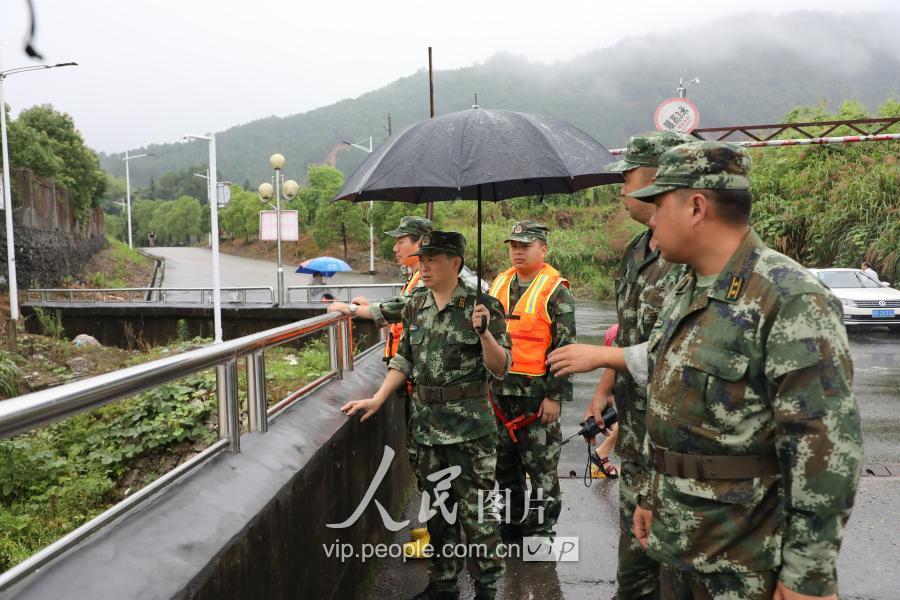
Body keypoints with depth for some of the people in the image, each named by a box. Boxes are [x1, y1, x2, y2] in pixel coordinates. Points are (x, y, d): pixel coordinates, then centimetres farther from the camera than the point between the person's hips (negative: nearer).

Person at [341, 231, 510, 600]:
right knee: (438, 510, 17)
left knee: (476, 512, 3)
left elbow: (500, 369, -11)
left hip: (470, 427, -5)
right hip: (426, 426, 6)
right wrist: (377, 399, 6)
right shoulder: (415, 307, 7)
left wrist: (485, 332, -27)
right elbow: (404, 360, 14)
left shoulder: (482, 306, -10)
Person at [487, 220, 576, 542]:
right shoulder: (499, 284, 11)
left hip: (536, 393, -6)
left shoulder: (556, 291, -8)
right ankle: (512, 522, 34)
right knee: (505, 461, 17)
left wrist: (555, 396, -15)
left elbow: (565, 347, -11)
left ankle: (542, 527, 21)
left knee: (540, 465, 4)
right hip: (499, 391, 7)